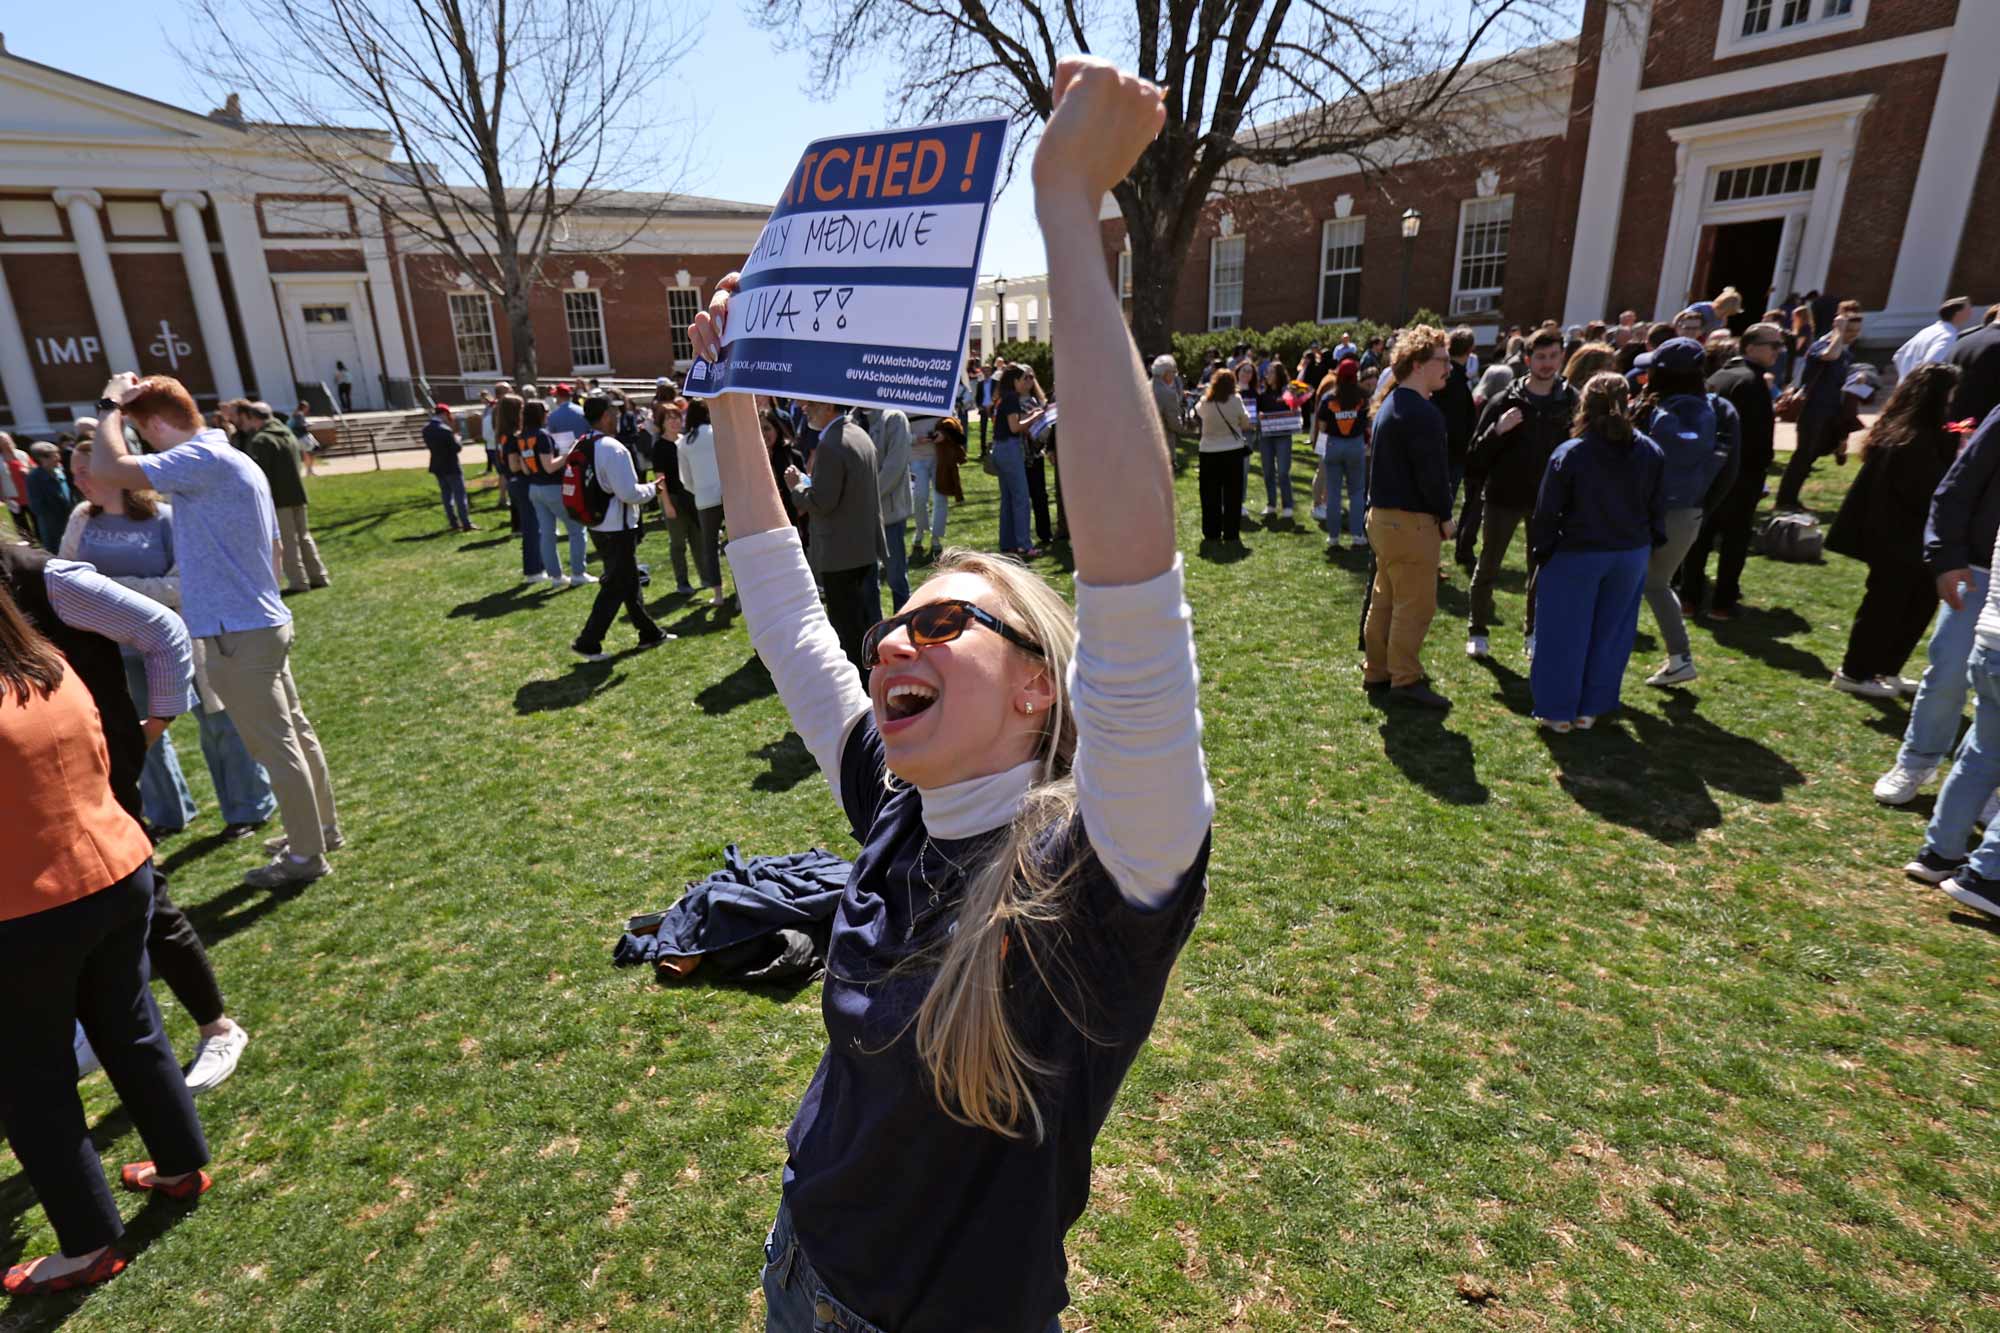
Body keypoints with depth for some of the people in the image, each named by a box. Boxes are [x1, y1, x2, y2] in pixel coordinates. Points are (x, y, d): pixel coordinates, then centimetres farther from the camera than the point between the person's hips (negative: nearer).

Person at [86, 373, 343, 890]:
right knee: (293, 732, 17)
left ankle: (306, 855, 10)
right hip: (262, 620, 10)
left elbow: (108, 468, -25)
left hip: (238, 632, -10)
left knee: (275, 746, -1)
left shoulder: (204, 460, -17)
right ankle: (321, 828, 29)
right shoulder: (235, 460, 14)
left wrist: (110, 406, -9)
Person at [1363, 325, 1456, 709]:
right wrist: (1446, 517, -7)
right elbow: (1432, 473, -20)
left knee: (1385, 598, 15)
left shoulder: (1390, 406, 15)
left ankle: (1378, 671, 23)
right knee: (1415, 604, -2)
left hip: (1383, 515, 10)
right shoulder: (1422, 414, -18)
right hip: (1411, 521, -10)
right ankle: (1406, 679, 5)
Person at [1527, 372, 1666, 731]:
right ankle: (1591, 708, 24)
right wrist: (1650, 546, 19)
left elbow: (1547, 514, -11)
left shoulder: (1568, 455, -16)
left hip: (1576, 556, -4)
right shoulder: (1651, 454, -2)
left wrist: (1540, 553, 0)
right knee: (1610, 634, 15)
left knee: (1566, 634, 7)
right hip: (1631, 556, 4)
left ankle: (1558, 711, 14)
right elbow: (1657, 510, 6)